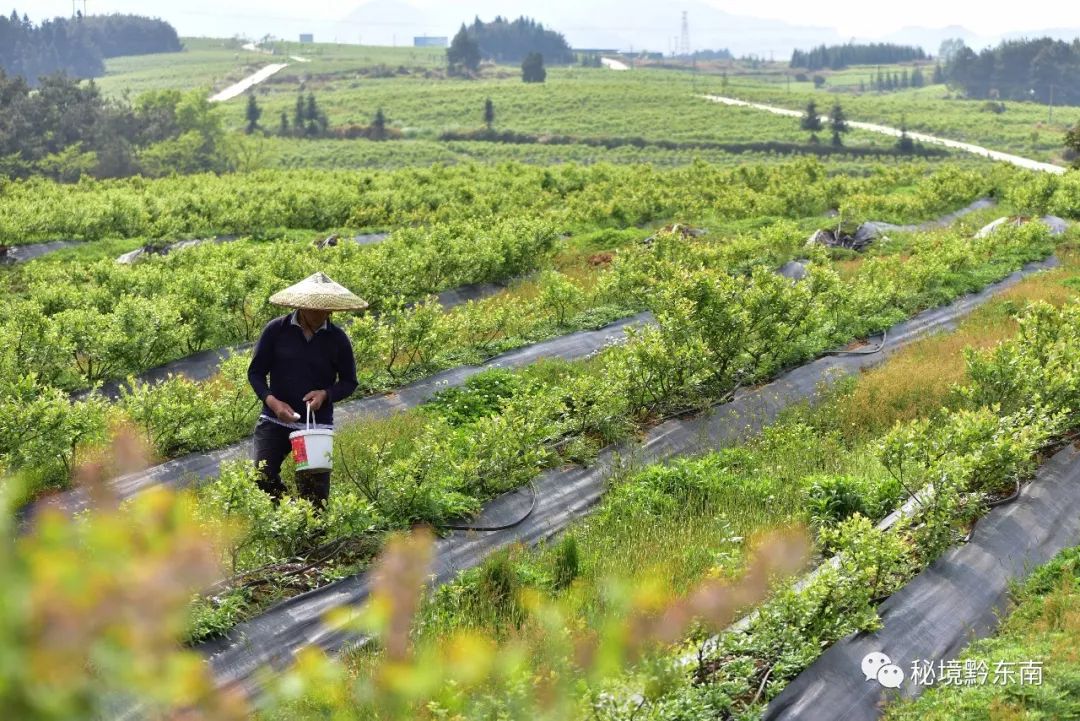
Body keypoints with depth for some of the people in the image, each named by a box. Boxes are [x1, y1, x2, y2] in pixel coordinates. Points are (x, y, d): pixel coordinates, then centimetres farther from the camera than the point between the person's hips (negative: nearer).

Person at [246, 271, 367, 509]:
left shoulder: (337, 338, 1)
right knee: (262, 476, -17)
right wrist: (272, 401, -16)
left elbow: (349, 382, 9)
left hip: (317, 425, 1)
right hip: (275, 421, 0)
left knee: (315, 494, -2)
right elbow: (255, 372, 3)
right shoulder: (276, 330, -2)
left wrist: (326, 394, -12)